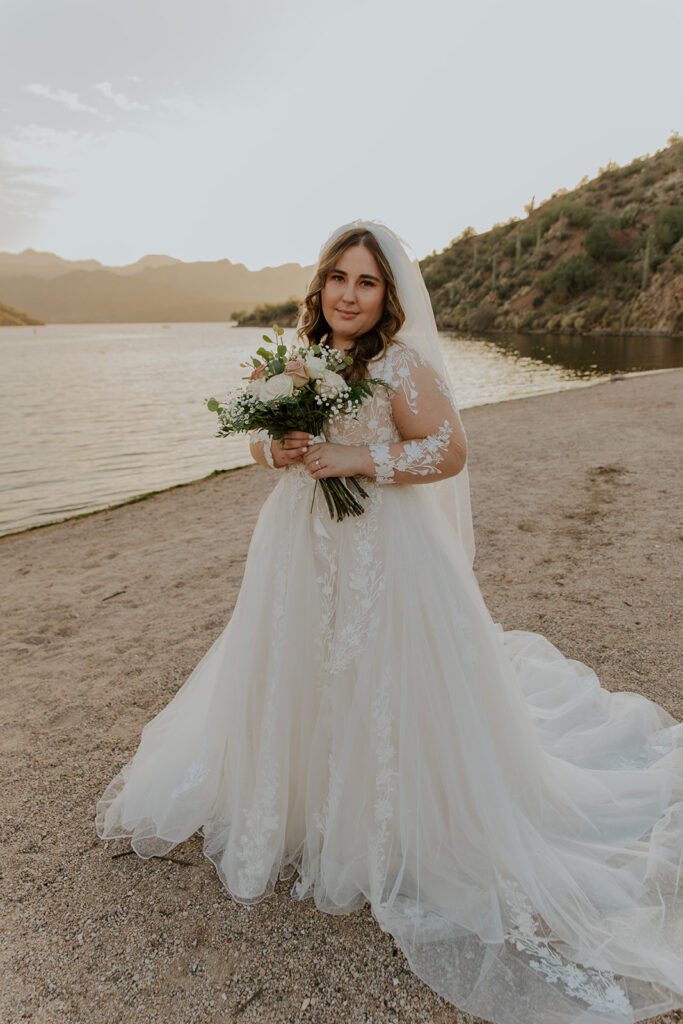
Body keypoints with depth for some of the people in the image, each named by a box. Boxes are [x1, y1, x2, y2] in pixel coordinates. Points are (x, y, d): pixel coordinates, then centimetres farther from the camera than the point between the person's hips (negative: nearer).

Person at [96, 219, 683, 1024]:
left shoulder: (401, 365, -13)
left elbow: (450, 452, -15)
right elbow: (262, 437, 14)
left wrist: (357, 458, -22)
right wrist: (278, 449, -9)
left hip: (382, 555, -6)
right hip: (299, 549, 7)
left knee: (379, 693, 5)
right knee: (293, 680, 18)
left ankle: (388, 839, 29)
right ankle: (299, 799, 44)